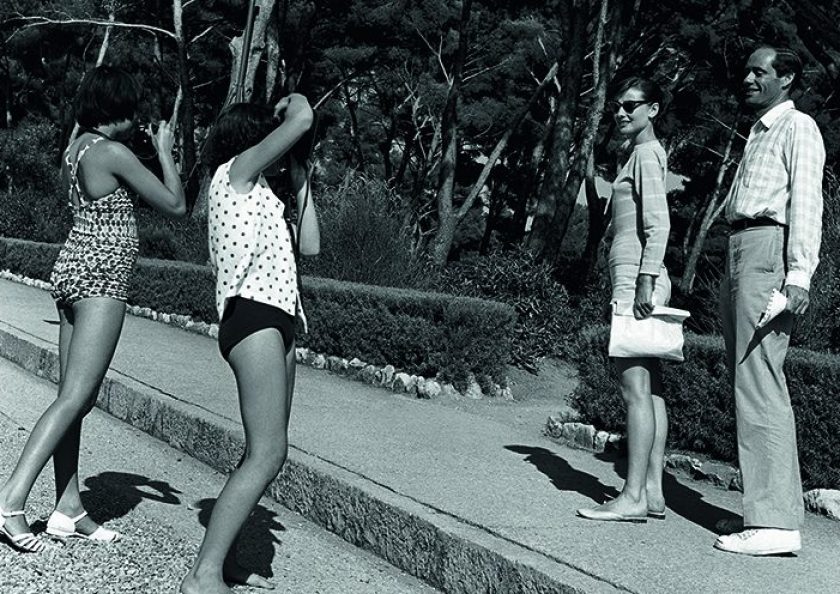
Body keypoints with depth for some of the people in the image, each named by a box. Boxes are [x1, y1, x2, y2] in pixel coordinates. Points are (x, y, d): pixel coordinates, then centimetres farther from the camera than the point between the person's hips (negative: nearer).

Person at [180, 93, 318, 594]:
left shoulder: (258, 192, 26)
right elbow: (302, 120, -10)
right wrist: (295, 102, 12)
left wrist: (301, 177, 22)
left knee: (266, 453, 8)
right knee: (268, 454, -16)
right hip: (253, 315, -10)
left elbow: (309, 245, 19)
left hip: (276, 322, 10)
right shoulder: (235, 172, 1)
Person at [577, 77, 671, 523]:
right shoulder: (645, 153, 21)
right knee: (649, 389, 7)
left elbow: (658, 224, -17)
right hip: (637, 279, 10)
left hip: (636, 277, -10)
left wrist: (644, 283, -22)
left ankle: (634, 497, -11)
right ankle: (652, 491, 10)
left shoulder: (645, 154, -7)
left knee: (636, 387, -11)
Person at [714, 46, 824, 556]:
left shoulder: (798, 127, 0)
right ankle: (770, 507, 15)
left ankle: (775, 522, -17)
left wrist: (799, 273, -22)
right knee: (751, 381, 9)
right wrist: (733, 277, 14)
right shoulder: (758, 133, 26)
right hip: (740, 252, 10)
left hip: (769, 250, -10)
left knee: (759, 381, -16)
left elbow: (807, 199, -12)